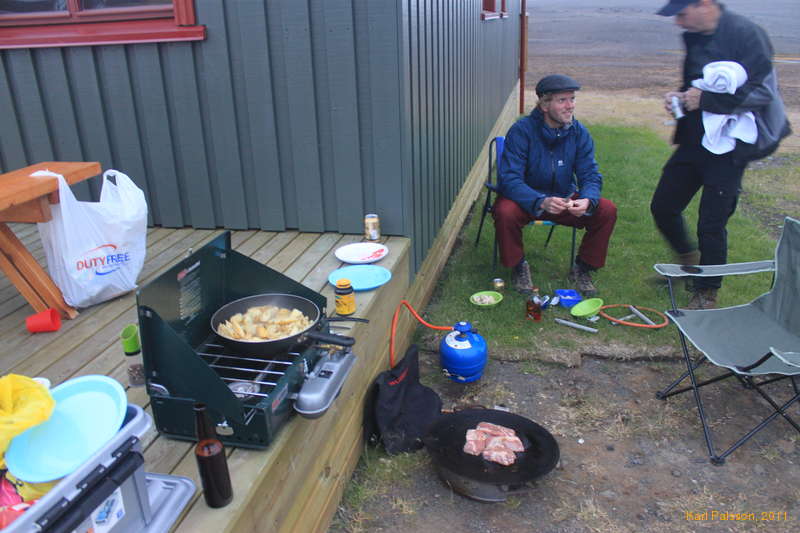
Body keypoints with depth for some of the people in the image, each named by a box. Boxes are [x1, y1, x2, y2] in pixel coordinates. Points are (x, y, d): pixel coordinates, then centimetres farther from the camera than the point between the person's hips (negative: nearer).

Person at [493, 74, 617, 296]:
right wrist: (541, 202, -44)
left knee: (607, 211, -17)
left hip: (565, 198, 4)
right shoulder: (521, 131, -20)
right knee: (505, 212, -35)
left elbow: (590, 175, -7)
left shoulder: (579, 133, -6)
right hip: (527, 199, -3)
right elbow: (510, 179, -27)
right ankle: (519, 266, -6)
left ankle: (582, 268, 5)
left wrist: (587, 200, -31)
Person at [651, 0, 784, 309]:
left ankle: (706, 293, 18)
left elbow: (759, 93, -21)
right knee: (662, 207, 12)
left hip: (728, 150, -7)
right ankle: (687, 258, 40)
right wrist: (680, 97, 1)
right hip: (693, 142, 8)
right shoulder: (694, 38, 8)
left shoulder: (747, 35, -16)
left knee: (712, 224, -2)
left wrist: (704, 99, -22)